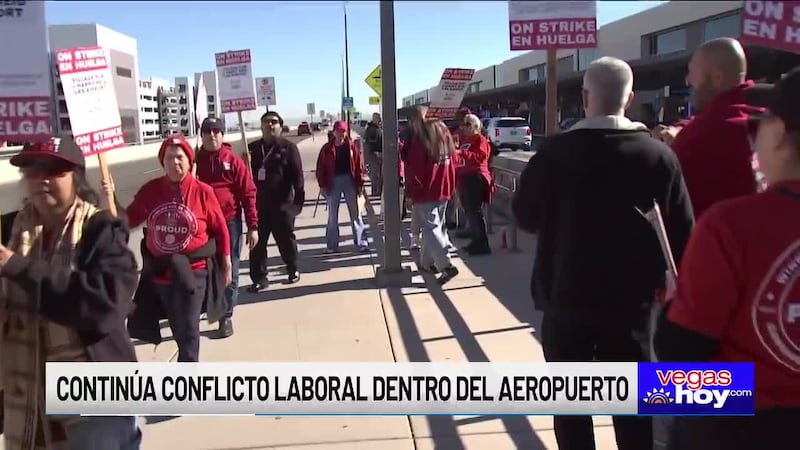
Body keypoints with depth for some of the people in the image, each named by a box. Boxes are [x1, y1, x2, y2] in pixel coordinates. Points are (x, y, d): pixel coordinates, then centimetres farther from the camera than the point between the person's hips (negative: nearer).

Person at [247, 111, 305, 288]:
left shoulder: (288, 147, -2)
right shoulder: (252, 148, 11)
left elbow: (297, 174, -8)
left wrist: (299, 198, -14)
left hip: (282, 203, -4)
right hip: (258, 204, 4)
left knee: (286, 239, 8)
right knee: (257, 242, 3)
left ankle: (293, 270, 28)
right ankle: (259, 278, 11)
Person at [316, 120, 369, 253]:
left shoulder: (352, 146, -1)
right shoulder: (327, 148, -1)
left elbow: (359, 165, -1)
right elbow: (321, 168, 1)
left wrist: (360, 183, -4)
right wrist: (322, 185, -3)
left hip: (349, 180, 0)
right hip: (333, 182, 1)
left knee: (355, 213, 5)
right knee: (332, 215, 8)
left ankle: (361, 242, 12)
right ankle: (332, 245, 17)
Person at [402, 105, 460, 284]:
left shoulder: (419, 138, -13)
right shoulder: (444, 133, 9)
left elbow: (414, 169, -15)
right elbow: (453, 162, 13)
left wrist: (412, 193, -8)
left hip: (425, 192, -7)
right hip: (443, 190, 8)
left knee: (431, 228, -6)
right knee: (435, 226, 16)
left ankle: (446, 265, -16)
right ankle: (427, 262, 25)